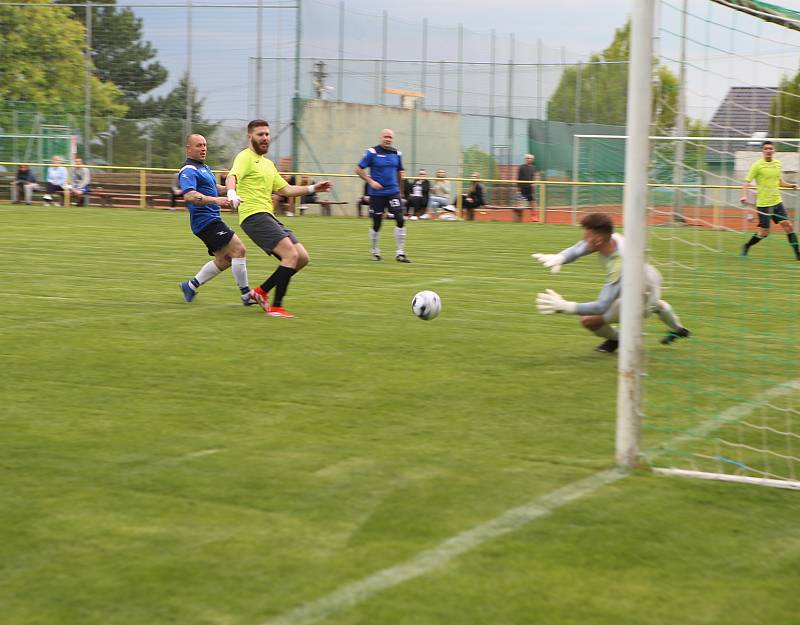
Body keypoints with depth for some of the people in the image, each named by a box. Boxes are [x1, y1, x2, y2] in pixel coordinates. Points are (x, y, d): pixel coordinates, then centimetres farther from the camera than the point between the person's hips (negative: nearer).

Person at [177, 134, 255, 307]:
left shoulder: (204, 167, 19)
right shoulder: (189, 171, -13)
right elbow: (189, 195, -30)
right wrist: (215, 200, -41)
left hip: (212, 220, 11)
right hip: (206, 221, -11)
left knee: (224, 260, 12)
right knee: (238, 249, -16)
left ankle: (191, 286, 19)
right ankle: (246, 295, -12)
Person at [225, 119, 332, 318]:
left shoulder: (268, 164, 25)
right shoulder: (245, 157, -4)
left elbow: (286, 189, 30)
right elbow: (231, 177, -23)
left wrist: (312, 188, 20)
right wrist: (232, 194, -45)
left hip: (269, 217, 9)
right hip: (254, 216, -9)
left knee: (302, 258, 3)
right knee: (291, 254, -21)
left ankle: (262, 291, 12)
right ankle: (276, 307, -16)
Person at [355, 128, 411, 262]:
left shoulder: (397, 153, 6)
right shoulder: (372, 152, -6)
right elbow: (359, 169, -4)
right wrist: (371, 181, -12)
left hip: (393, 192, 3)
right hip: (376, 194, -3)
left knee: (400, 220, -11)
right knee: (376, 224, 5)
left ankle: (400, 253, -4)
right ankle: (375, 251, 27)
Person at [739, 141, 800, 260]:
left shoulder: (777, 163, 10)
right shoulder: (757, 165, -8)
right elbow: (746, 182, -9)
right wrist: (744, 195, -25)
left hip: (777, 201, 5)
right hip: (763, 204, -5)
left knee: (787, 225, -5)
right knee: (764, 232, -3)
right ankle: (746, 247, 21)